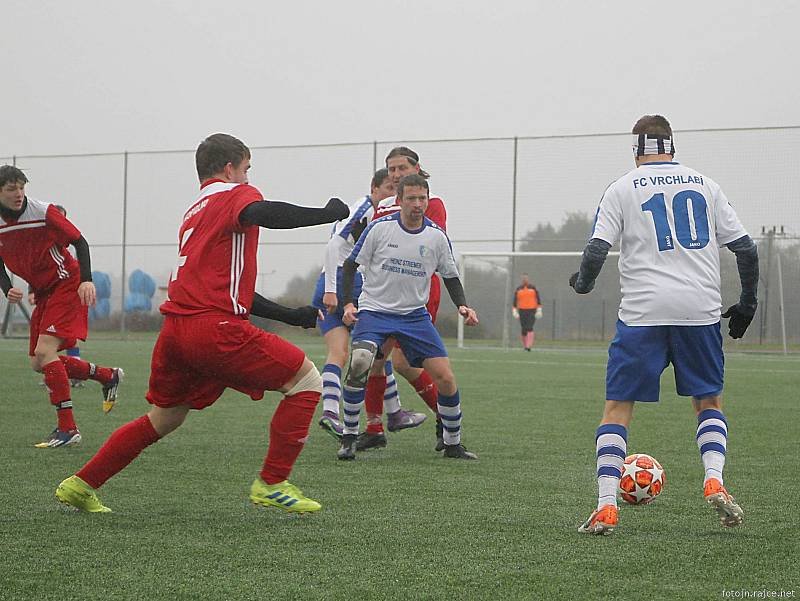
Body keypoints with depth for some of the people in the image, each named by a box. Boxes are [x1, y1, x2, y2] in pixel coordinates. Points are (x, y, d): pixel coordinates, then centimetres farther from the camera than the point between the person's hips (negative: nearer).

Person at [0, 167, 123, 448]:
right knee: (38, 363, 7)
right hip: (43, 293, 7)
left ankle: (67, 429, -19)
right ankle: (108, 376, 26)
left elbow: (79, 242, -13)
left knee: (44, 352, -21)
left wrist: (86, 280, -25)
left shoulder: (43, 212, -18)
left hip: (67, 285, -7)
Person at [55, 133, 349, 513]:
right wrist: (326, 213, -15)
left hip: (175, 327, 9)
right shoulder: (235, 194, 3)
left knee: (161, 420, 24)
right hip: (214, 328, -9)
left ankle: (80, 485, 26)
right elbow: (261, 213, -23)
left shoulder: (193, 212, 29)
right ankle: (271, 484, -3)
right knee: (307, 381, 0)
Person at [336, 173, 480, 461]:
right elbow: (351, 264, 1)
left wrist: (462, 305, -5)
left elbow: (450, 276, 12)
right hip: (374, 310, -3)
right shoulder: (380, 228, -8)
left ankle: (453, 444, 14)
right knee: (359, 362, -30)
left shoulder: (437, 236, -1)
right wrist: (348, 303, -10)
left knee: (446, 378, -7)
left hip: (415, 316, 3)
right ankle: (348, 438, -14)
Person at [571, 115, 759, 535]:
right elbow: (746, 249, 10)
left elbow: (596, 251, -4)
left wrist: (582, 283, 16)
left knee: (617, 407, 5)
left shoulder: (622, 189, 5)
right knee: (709, 402, 18)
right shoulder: (705, 185, 12)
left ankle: (606, 506, -5)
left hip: (643, 313, -2)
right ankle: (714, 482, -5)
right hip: (701, 311, 2)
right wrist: (747, 303, 21)